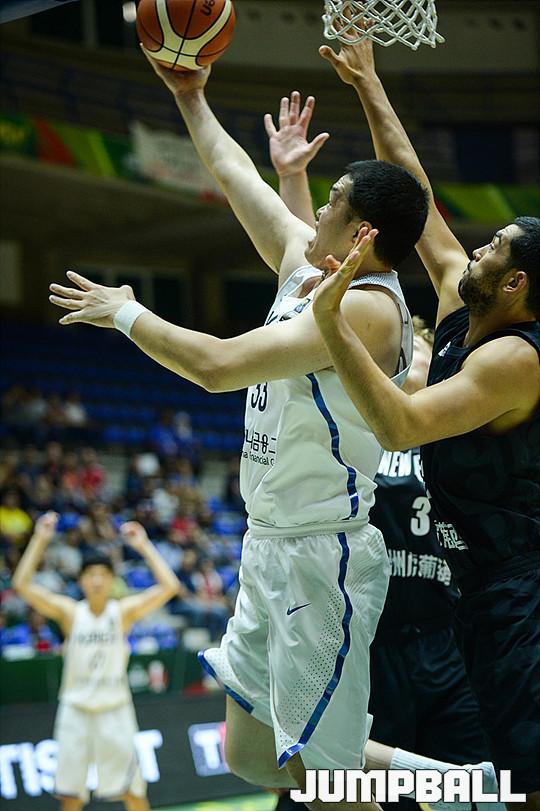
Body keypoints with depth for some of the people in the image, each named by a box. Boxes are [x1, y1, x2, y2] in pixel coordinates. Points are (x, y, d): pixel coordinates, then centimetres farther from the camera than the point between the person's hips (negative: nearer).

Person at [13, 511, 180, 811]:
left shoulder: (124, 611, -2)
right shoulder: (69, 611, -2)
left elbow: (169, 587, -12)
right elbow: (22, 584, -11)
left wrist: (144, 546, -11)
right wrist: (40, 540, -13)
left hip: (115, 710, -1)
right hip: (75, 710, 1)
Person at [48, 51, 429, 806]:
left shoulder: (365, 307, -20)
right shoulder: (304, 263, 7)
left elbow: (217, 365, -26)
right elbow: (238, 178, 22)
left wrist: (126, 313, -12)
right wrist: (191, 98, 26)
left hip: (322, 557, -10)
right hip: (270, 547, 10)